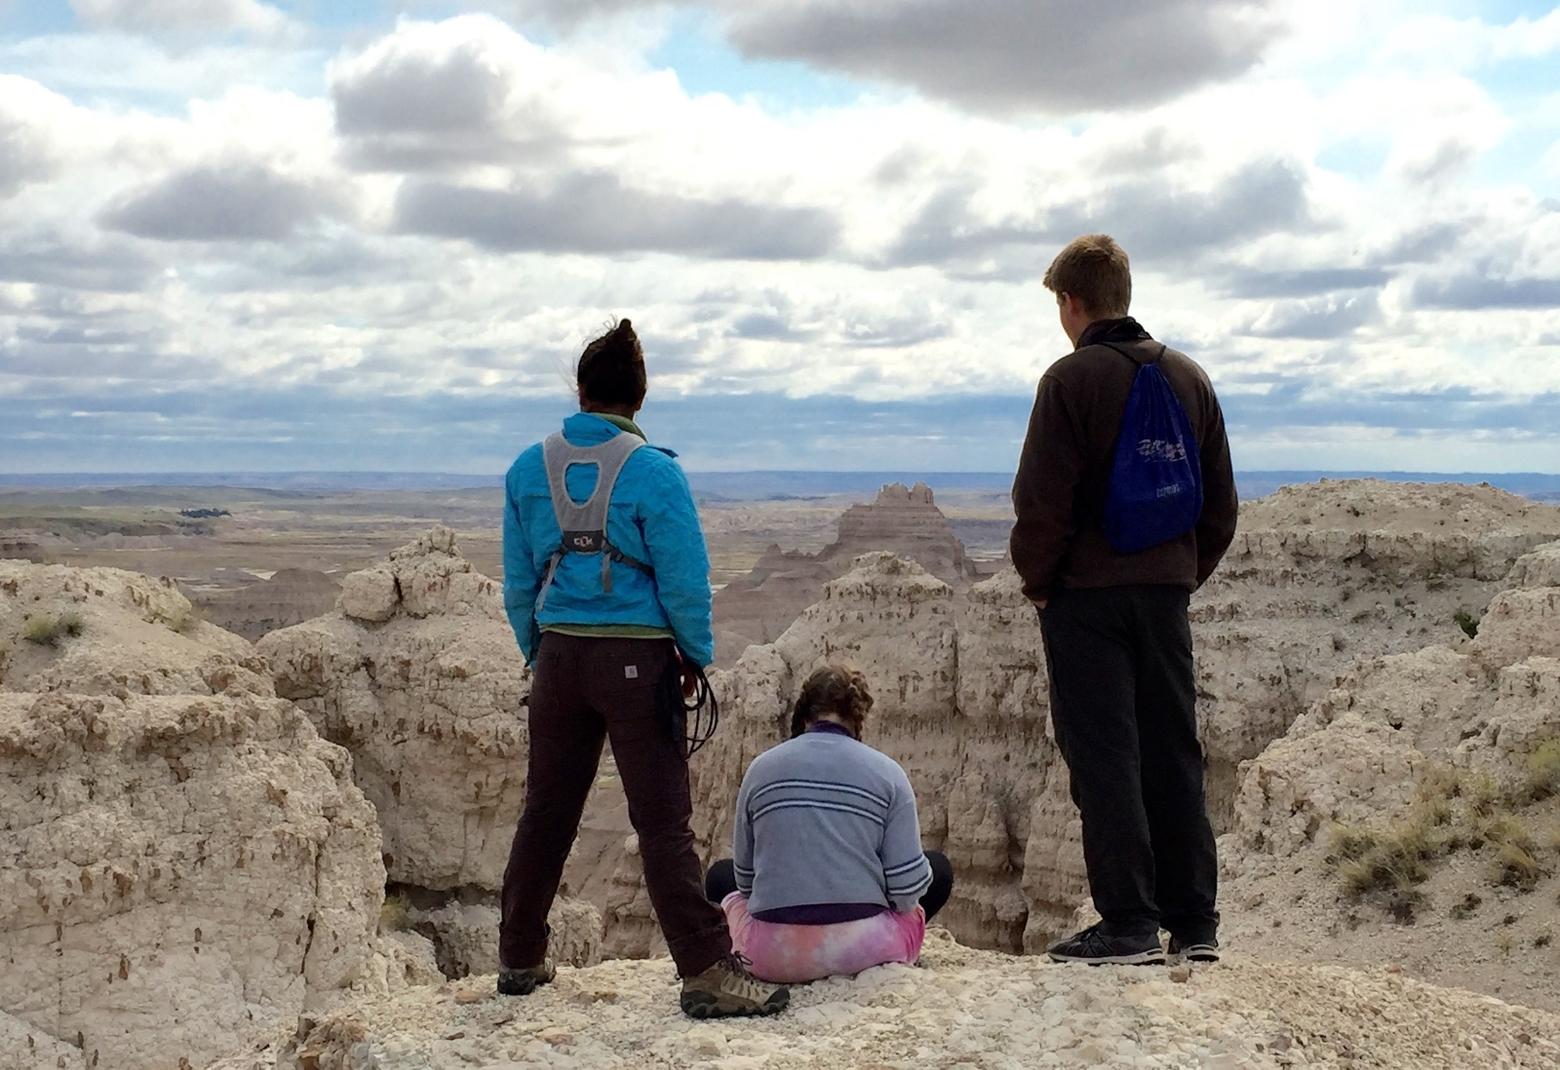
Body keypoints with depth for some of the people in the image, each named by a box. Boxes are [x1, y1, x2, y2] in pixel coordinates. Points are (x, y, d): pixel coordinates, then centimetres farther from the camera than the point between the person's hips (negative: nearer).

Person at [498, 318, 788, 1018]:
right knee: (663, 823, -4)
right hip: (638, 659, -4)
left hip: (559, 656, 4)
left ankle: (520, 960, 25)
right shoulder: (653, 471, -10)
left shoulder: (530, 469, 4)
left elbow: (518, 579, 9)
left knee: (545, 812, 15)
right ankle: (706, 973, -5)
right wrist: (696, 657, 4)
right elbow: (684, 579, -9)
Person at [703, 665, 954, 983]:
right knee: (938, 869, 26)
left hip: (774, 956, 1)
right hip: (862, 949, -1)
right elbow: (907, 890, -6)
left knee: (721, 876, 33)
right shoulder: (887, 772, -1)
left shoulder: (761, 767, 3)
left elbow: (745, 879, 9)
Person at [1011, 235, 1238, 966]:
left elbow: (1042, 500, -13)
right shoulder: (1189, 377, 11)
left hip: (1087, 591, -6)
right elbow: (1220, 501, 13)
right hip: (1167, 590, 6)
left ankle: (1128, 924, -4)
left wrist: (1036, 579, 0)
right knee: (1172, 754, 10)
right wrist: (1187, 573, 18)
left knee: (1103, 756, -3)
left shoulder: (1073, 377, -9)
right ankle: (1195, 923, 12)